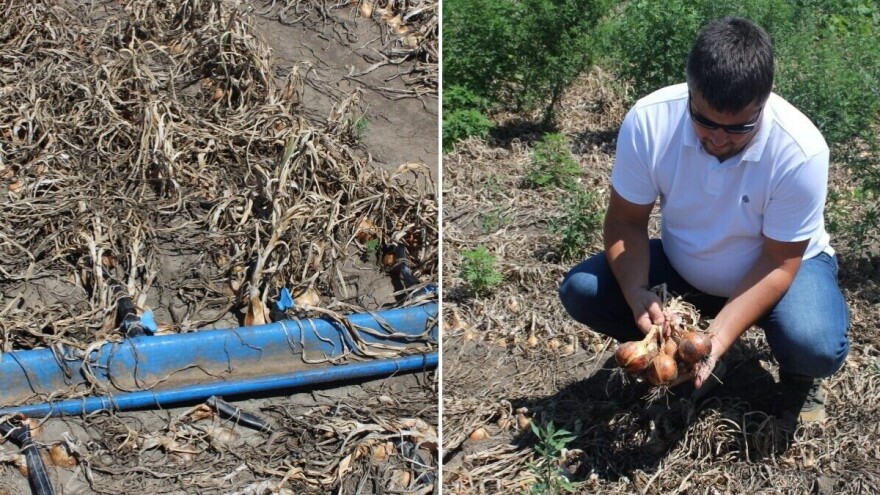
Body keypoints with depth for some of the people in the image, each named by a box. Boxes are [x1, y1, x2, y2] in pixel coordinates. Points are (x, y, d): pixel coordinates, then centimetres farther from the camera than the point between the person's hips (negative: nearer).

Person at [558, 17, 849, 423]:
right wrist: (636, 293, -32)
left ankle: (798, 377, 6)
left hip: (785, 264, -2)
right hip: (681, 268, 3)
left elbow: (778, 263, -23)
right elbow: (626, 222, -14)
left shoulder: (800, 151, -31)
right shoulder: (648, 120, -26)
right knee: (581, 290, -20)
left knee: (815, 347, -33)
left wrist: (718, 337, -35)